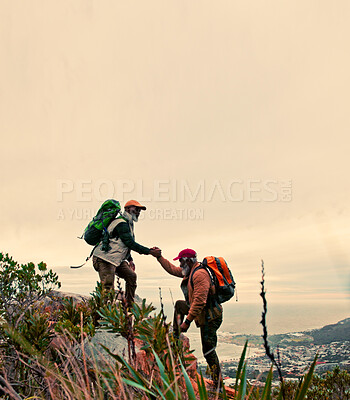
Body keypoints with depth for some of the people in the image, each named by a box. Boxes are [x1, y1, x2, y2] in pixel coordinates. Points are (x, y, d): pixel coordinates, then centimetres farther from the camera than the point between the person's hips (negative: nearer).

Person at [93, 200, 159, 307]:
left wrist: (130, 260, 19)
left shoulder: (128, 223, 19)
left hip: (117, 260, 10)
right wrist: (149, 251, -20)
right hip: (104, 259, -10)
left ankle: (129, 305, 13)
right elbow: (130, 243, -22)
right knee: (108, 288, -15)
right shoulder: (121, 223, -15)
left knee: (131, 276, 8)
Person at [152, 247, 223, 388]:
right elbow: (172, 269, 21)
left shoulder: (200, 274, -24)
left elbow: (199, 301, -29)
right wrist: (159, 257, 15)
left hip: (210, 316, -10)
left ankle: (218, 384, 1)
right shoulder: (190, 271, 8)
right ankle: (175, 337, 29)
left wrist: (188, 321, -27)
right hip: (202, 312, 10)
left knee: (208, 351, -7)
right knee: (179, 304, 26)